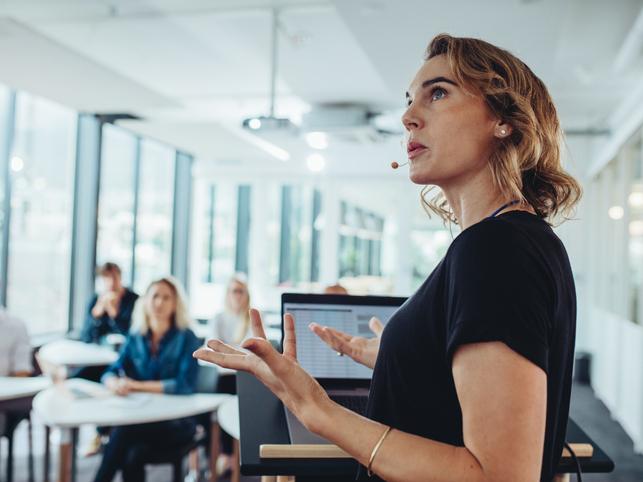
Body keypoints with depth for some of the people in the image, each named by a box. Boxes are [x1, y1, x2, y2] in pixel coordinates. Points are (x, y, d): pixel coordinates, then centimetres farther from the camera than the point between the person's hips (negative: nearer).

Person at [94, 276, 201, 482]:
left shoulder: (186, 338, -6)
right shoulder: (136, 337, 8)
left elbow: (185, 386, -17)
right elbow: (110, 374, 4)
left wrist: (137, 385, -16)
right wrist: (116, 384, -21)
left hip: (176, 422, -3)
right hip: (140, 416, 3)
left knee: (123, 430, -31)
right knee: (133, 456, -31)